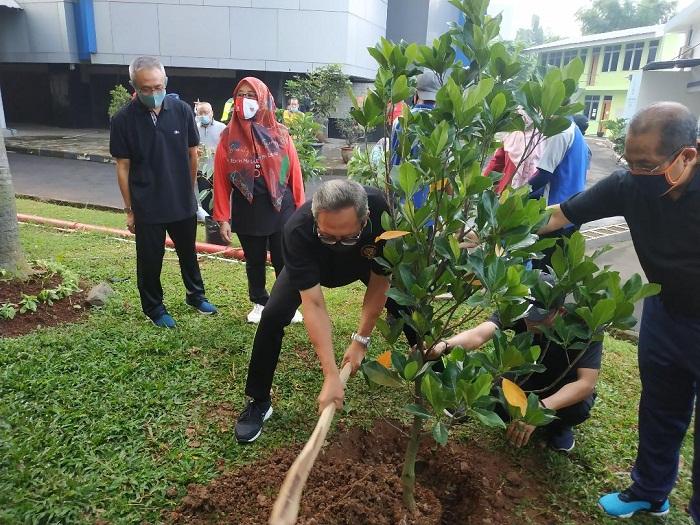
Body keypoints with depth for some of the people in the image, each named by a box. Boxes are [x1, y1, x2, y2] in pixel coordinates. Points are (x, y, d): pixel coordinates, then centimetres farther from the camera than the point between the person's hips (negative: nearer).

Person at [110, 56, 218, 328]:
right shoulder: (123, 119, -11)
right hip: (147, 207, -2)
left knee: (188, 253, 19)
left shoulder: (182, 110, -7)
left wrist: (189, 191, 10)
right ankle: (153, 307, 31)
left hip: (183, 203, 2)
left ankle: (195, 295, 41)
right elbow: (123, 167, -5)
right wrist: (129, 209, -3)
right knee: (150, 259, 11)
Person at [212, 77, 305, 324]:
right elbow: (220, 179, -1)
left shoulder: (280, 133, -2)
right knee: (254, 262, 15)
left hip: (280, 209, -1)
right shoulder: (228, 136, -1)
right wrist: (222, 218, -3)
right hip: (246, 211, 1)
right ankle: (260, 303, 34)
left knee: (284, 261, 7)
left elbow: (294, 172, 0)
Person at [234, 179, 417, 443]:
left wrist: (360, 340, -26)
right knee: (273, 316, -19)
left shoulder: (381, 211, -39)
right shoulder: (297, 229, -42)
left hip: (365, 262, 2)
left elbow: (379, 282, -26)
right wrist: (331, 375, -43)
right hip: (310, 264, -1)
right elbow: (313, 305, -40)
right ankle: (258, 402, 1)